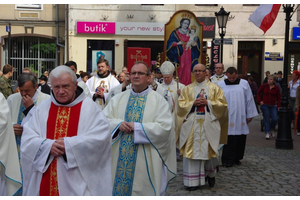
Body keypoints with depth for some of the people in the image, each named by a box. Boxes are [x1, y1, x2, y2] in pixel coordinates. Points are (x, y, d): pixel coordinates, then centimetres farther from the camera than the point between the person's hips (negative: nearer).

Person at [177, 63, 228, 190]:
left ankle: (210, 174, 30)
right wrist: (193, 103, -12)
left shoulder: (214, 88, 7)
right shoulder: (187, 89, 12)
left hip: (208, 125, -1)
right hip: (192, 125, 1)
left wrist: (207, 102, -12)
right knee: (192, 151, -2)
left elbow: (222, 103, 0)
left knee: (209, 150, 4)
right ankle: (192, 181, 5)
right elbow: (181, 104, 4)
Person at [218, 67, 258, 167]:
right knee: (229, 139, -5)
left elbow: (249, 99, 7)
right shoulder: (221, 85, 1)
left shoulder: (244, 84, 4)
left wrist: (250, 115, 5)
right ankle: (227, 160, 3)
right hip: (227, 117, -2)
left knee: (240, 139, 7)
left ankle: (236, 158, 22)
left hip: (241, 117, 2)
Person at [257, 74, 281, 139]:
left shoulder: (276, 88, 3)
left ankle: (272, 129, 24)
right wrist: (260, 101, -2)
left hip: (273, 106, 1)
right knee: (266, 119, -1)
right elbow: (258, 93, 9)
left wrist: (278, 106, -3)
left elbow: (278, 98, 5)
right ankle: (267, 133, 4)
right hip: (265, 105, -1)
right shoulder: (264, 86, 0)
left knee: (275, 119, -4)